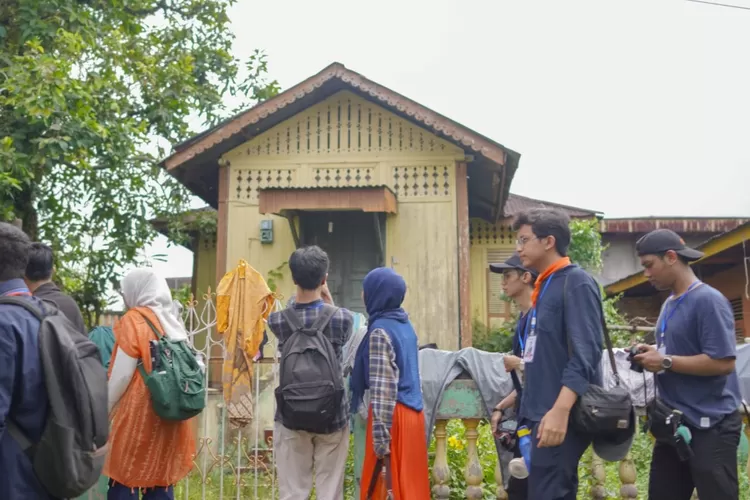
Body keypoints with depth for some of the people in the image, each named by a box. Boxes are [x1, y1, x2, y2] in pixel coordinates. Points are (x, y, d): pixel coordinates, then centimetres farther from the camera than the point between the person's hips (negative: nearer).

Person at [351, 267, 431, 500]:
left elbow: (383, 387, -20)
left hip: (394, 414, -8)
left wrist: (381, 434, -21)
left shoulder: (380, 330, -15)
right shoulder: (405, 325, 11)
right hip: (412, 411, 8)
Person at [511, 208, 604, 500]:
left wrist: (560, 410, -29)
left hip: (562, 417, -9)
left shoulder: (576, 282, -10)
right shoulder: (544, 287, 17)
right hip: (541, 415, 9)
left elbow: (585, 353, -20)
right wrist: (513, 402, 21)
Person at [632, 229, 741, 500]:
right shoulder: (670, 304, 13)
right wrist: (653, 352, 4)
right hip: (673, 422, 9)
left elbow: (723, 362, -22)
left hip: (710, 425, -9)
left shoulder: (708, 300, -15)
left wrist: (665, 362, -18)